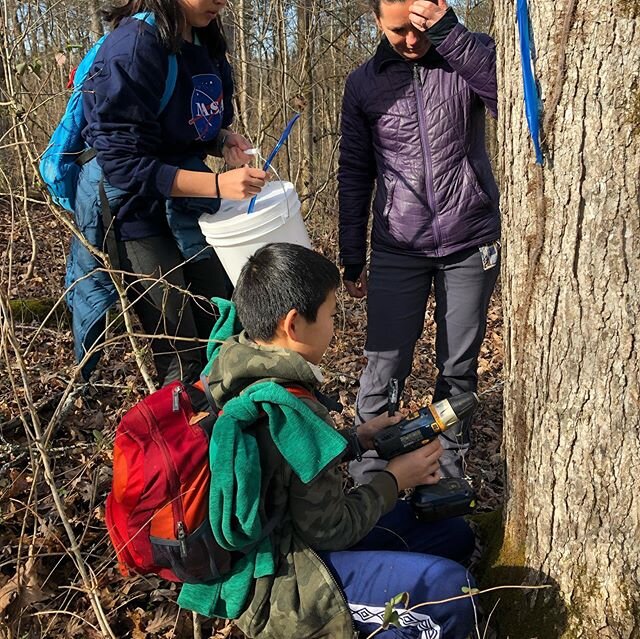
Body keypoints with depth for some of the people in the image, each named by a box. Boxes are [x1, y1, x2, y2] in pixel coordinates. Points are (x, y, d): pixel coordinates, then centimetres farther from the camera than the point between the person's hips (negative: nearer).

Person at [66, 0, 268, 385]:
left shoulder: (206, 44, 5)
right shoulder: (135, 45, -20)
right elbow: (124, 163, -24)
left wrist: (223, 140, -6)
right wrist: (218, 184, -32)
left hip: (187, 208, 8)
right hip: (132, 208, -7)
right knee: (182, 359, -7)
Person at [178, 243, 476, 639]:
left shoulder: (239, 368, -4)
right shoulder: (292, 411, -30)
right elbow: (329, 531, -20)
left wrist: (355, 440, 8)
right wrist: (393, 480, -6)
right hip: (271, 580, -9)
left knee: (455, 534, 9)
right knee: (448, 589, -20)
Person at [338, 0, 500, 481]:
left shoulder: (469, 56, 0)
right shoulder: (364, 83, 3)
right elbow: (354, 175, 8)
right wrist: (352, 260, 9)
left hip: (472, 246, 0)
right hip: (397, 251, 0)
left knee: (459, 368, 8)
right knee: (385, 368, -3)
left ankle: (449, 469, 23)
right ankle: (368, 472, 11)